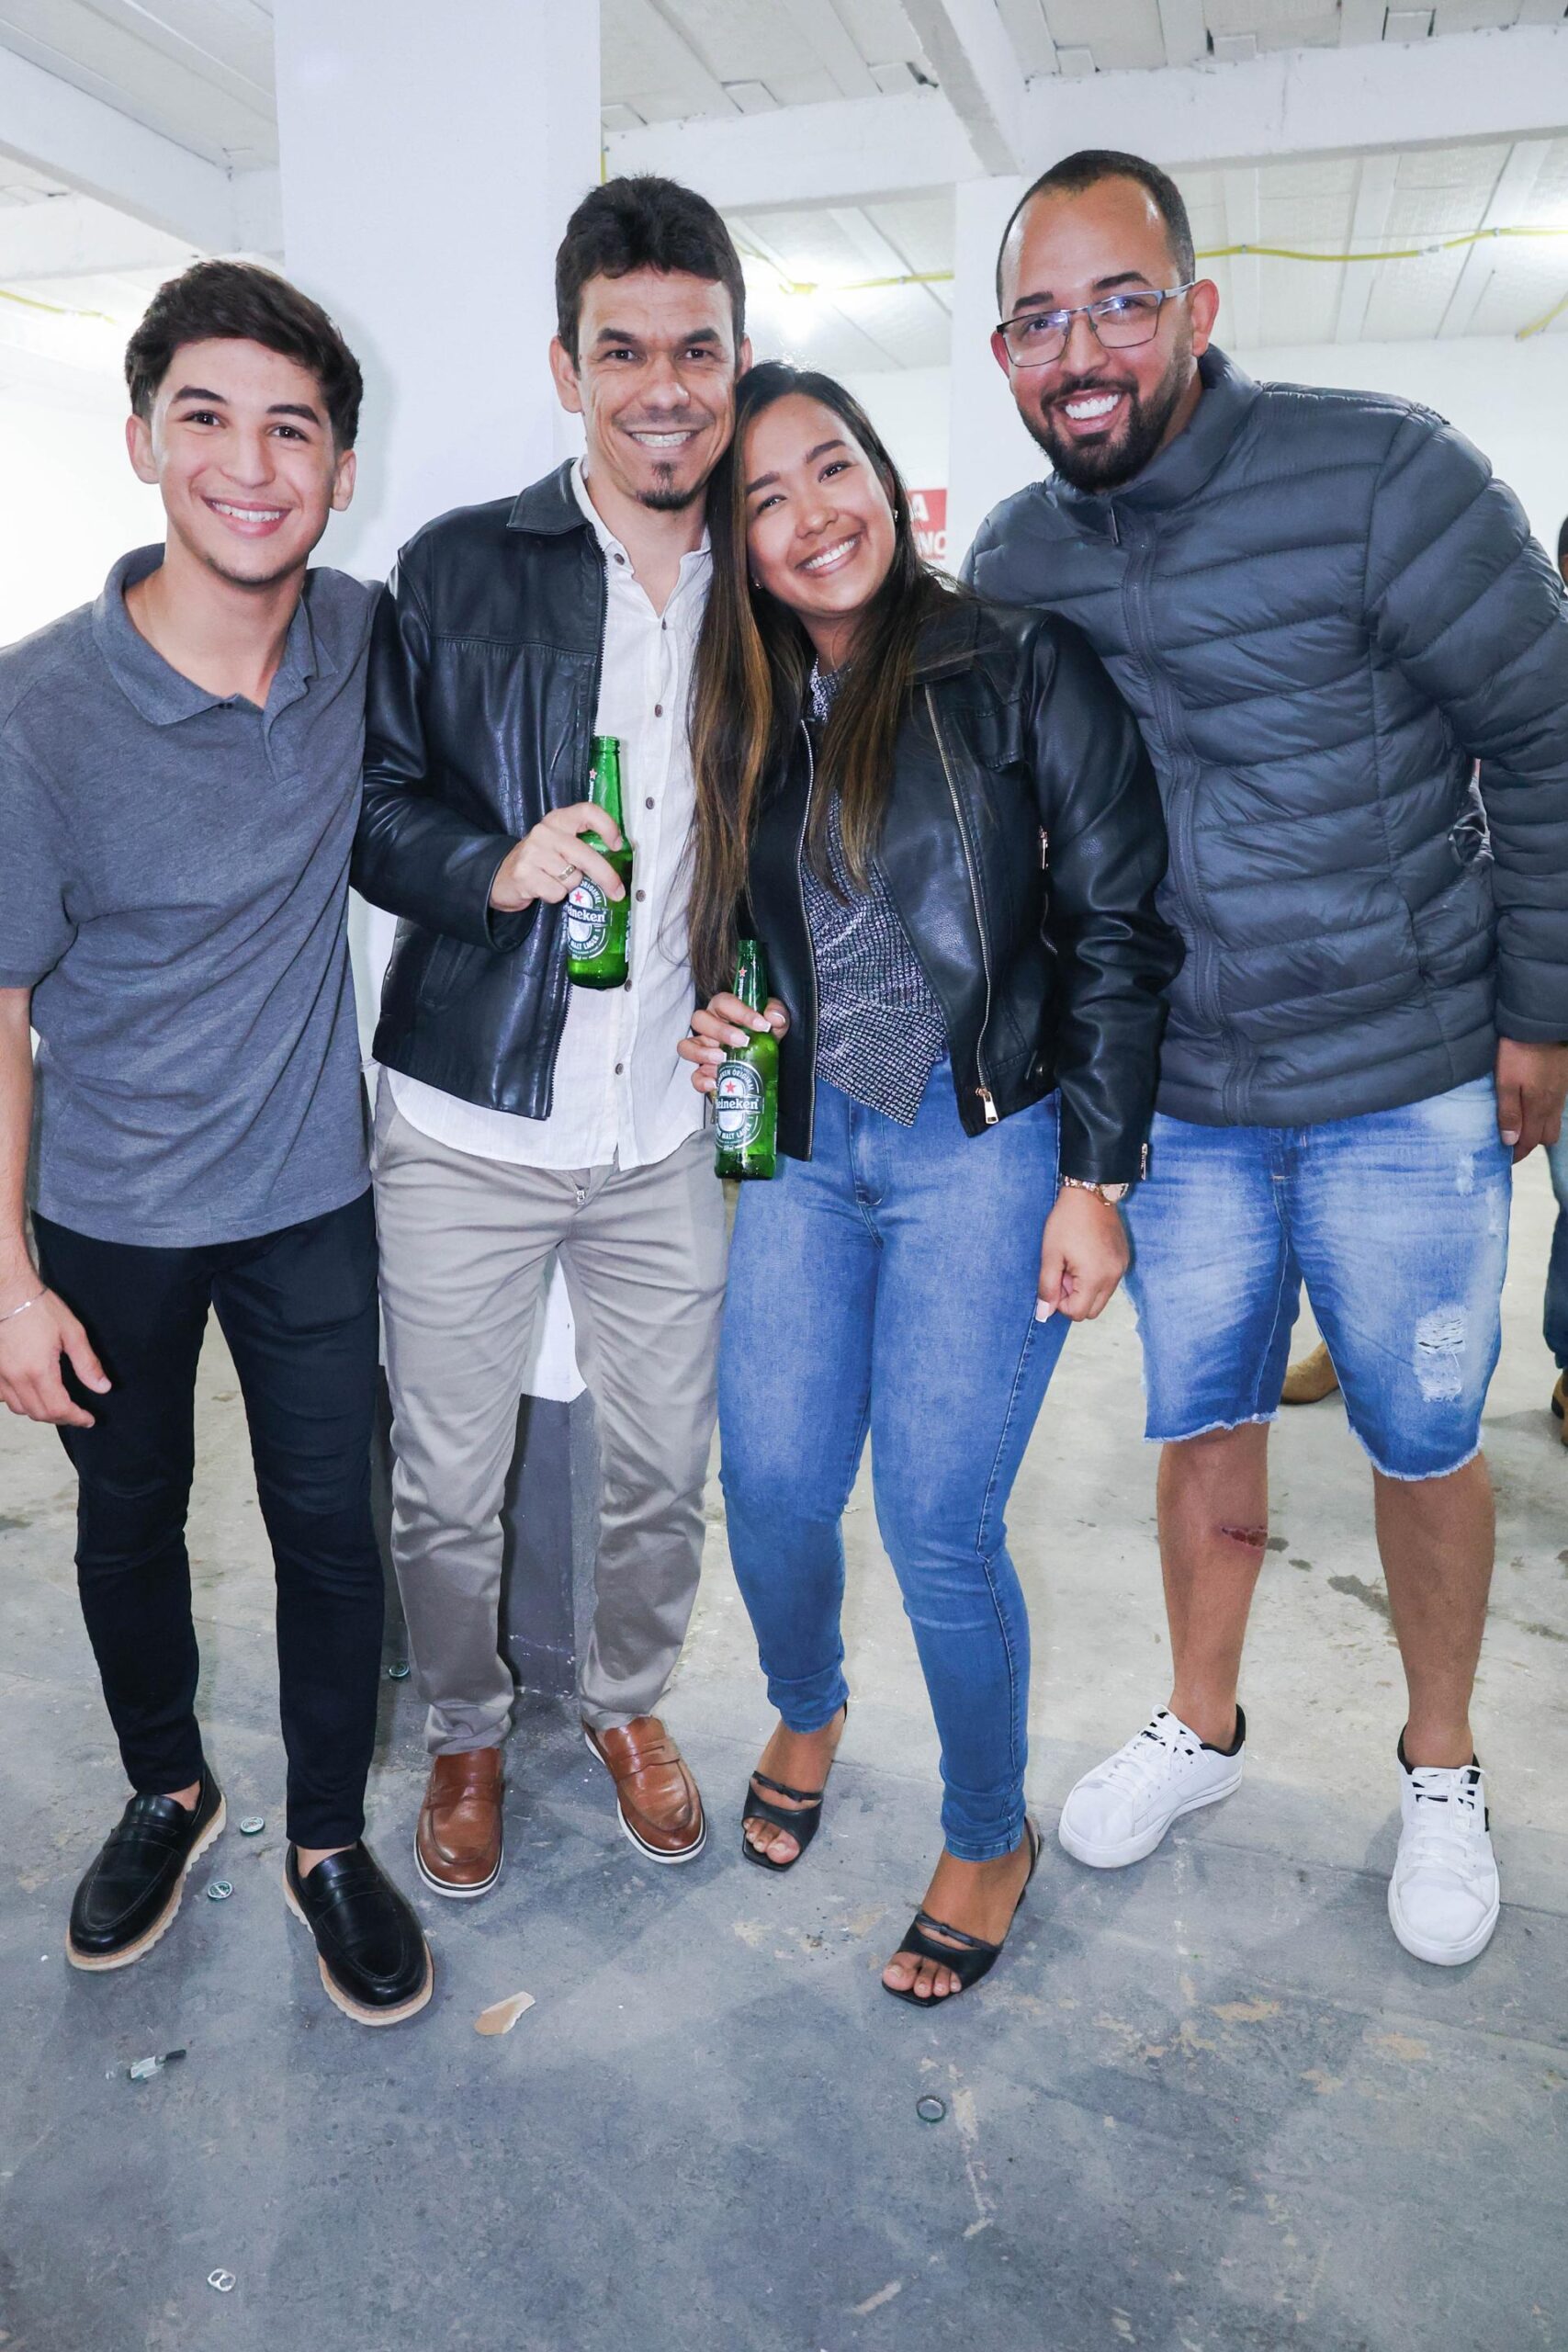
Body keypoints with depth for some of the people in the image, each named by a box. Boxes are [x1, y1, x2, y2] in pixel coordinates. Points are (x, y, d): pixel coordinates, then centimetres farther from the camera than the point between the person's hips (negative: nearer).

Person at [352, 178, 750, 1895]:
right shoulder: (457, 568, -1)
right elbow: (370, 802, -1)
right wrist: (495, 866, -20)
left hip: (673, 1129, 2)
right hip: (468, 1125, -1)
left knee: (666, 1473, 14)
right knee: (445, 1488, 10)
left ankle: (627, 1703, 42)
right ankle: (465, 1735, 38)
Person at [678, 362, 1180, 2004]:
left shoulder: (1021, 667, -3)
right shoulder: (748, 720, 12)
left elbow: (1118, 926, -6)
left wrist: (1093, 1176, -10)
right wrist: (709, 1025, -1)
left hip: (985, 1148, -4)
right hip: (809, 1147, 5)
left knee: (937, 1525, -3)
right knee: (771, 1489, 4)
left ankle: (992, 1838, 24)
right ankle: (808, 1712, 39)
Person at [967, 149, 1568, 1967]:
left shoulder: (1380, 479, -13)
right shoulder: (1012, 563, 1)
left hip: (1409, 1087, -3)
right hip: (1180, 1099, 4)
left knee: (1421, 1445, 10)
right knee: (1204, 1428, 14)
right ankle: (1201, 1729, 36)